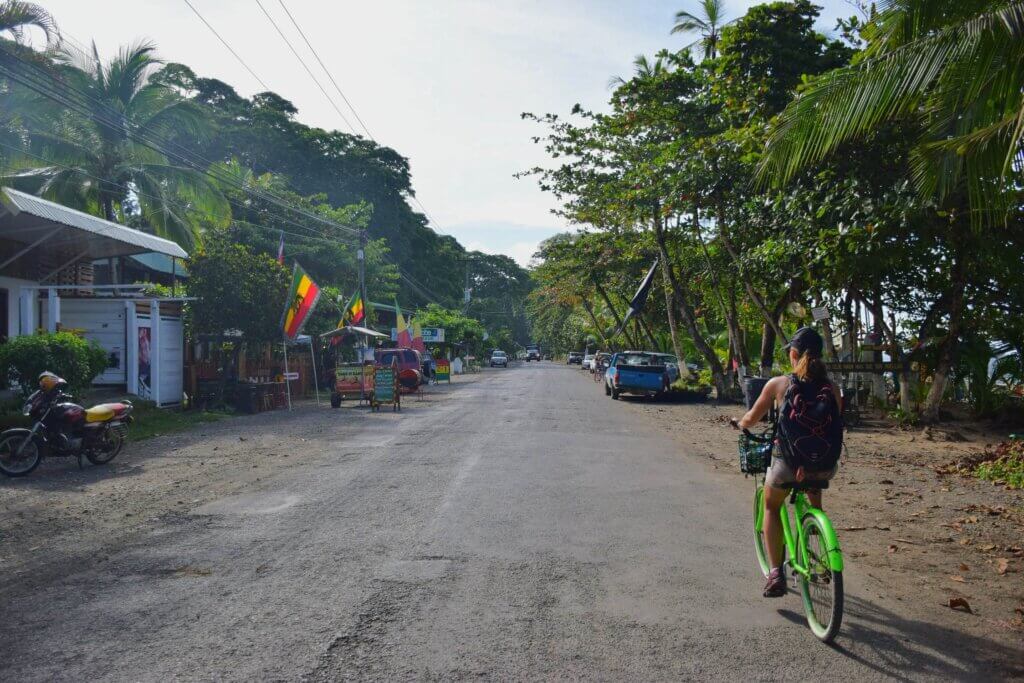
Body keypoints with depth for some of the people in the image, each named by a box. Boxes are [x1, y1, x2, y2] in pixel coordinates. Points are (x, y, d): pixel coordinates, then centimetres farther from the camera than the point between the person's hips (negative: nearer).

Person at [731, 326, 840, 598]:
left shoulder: (778, 384, -4)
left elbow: (751, 419, 6)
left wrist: (738, 423, 29)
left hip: (789, 462, -3)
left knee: (771, 506, 26)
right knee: (815, 503, 37)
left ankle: (776, 573, 14)